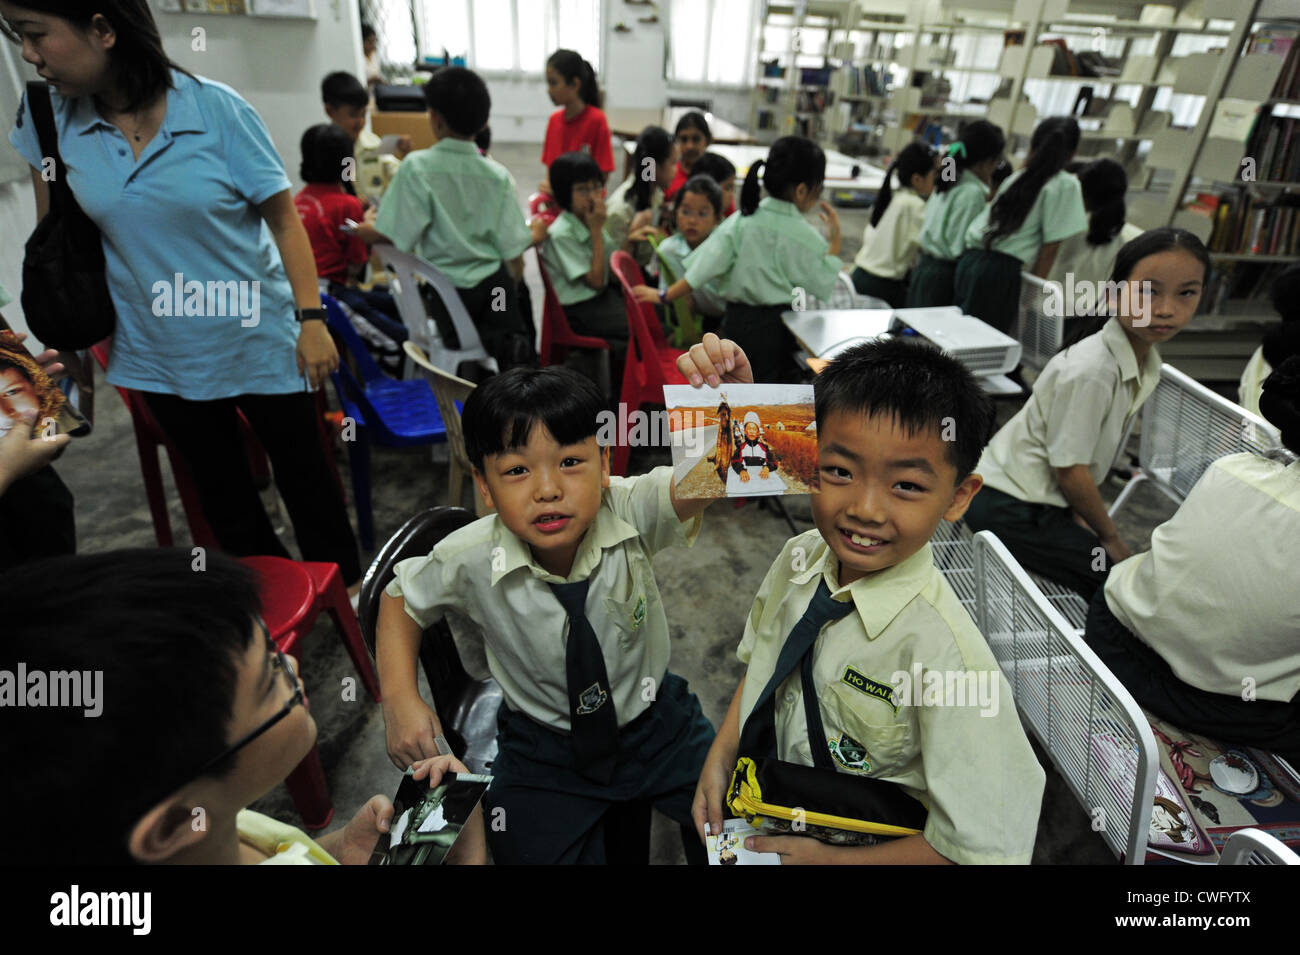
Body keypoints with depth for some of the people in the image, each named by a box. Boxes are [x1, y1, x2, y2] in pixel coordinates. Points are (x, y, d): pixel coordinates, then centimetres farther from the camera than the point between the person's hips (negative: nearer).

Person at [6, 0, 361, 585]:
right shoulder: (49, 118, 0)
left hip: (261, 340, -4)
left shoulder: (215, 108, -12)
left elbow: (283, 216, -10)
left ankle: (346, 588, 29)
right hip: (160, 356, 4)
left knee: (304, 473, 9)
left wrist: (312, 319, -14)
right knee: (221, 490, 16)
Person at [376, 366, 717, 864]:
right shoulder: (470, 559, -22)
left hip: (657, 721, 0)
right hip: (545, 747, 1)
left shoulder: (632, 513, -27)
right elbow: (401, 599, -2)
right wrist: (400, 700, -11)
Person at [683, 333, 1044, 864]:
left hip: (859, 849, -4)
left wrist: (833, 858, -19)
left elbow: (983, 846, -25)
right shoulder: (800, 558, -15)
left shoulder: (942, 654, -32)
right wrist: (720, 756, -6)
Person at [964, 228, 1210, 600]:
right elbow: (1069, 468, -20)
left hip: (1041, 497, 9)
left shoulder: (1144, 362, 1)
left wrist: (1080, 515, 5)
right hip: (1010, 508, -9)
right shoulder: (1090, 370, -26)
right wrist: (1110, 536, -6)